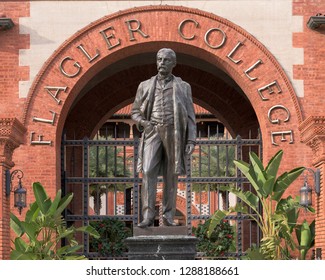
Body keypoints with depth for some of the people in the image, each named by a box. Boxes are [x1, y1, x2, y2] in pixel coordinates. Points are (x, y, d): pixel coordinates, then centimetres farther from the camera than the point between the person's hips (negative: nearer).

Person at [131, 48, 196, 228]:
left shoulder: (183, 87, 8)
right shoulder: (145, 86, 12)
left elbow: (190, 117, 6)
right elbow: (135, 112, 17)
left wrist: (191, 140, -5)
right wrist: (142, 122, -6)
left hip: (174, 133, 0)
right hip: (153, 132, 0)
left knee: (171, 176, 2)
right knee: (148, 172, -15)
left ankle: (168, 217, 8)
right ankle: (148, 217, -16)